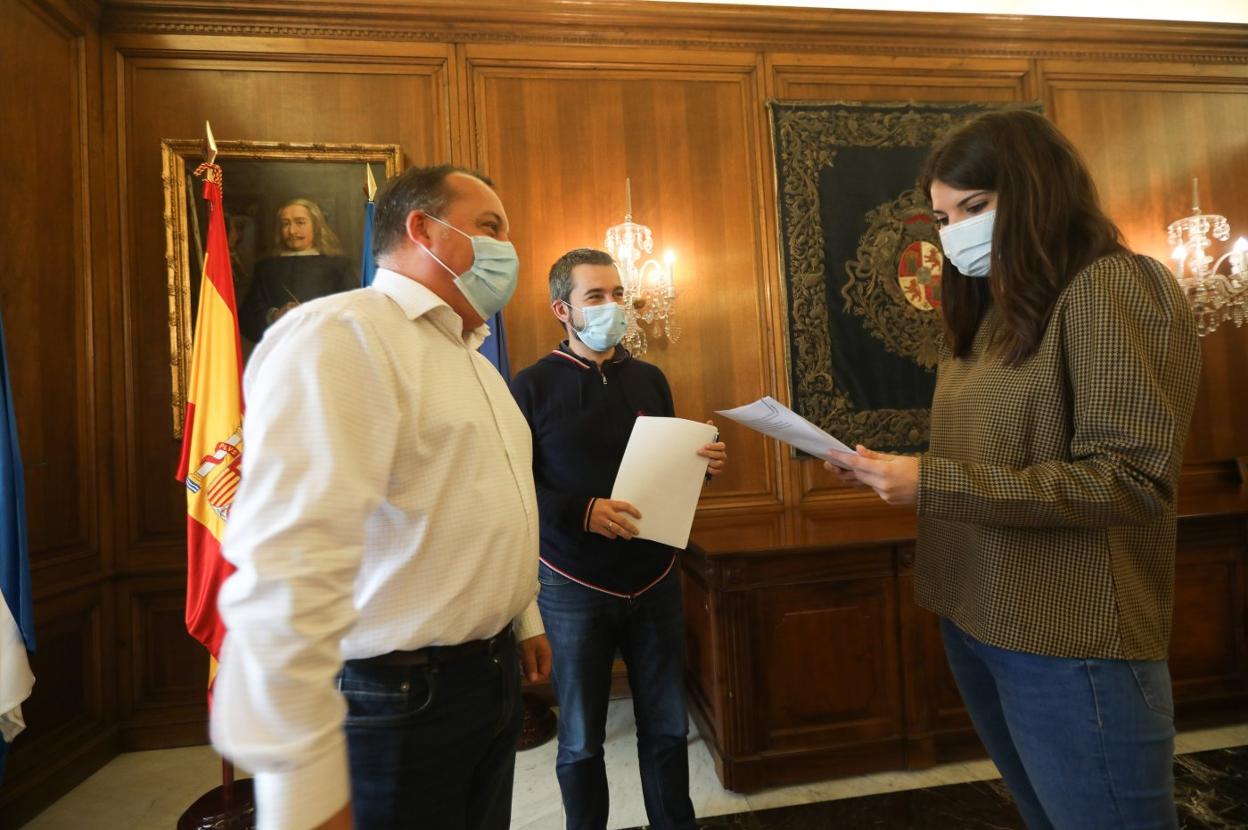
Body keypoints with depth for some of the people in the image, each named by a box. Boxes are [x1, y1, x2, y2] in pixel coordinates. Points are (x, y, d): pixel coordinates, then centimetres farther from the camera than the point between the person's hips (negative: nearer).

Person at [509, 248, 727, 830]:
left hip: (655, 579, 4)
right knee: (580, 739, 15)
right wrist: (582, 512, -24)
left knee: (667, 727, 17)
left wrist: (703, 464, -6)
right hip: (574, 586, -3)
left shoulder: (650, 379, 8)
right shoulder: (533, 385, -6)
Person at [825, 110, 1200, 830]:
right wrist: (898, 472, -5)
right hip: (974, 620, 8)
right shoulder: (991, 310, 12)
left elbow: (1130, 479, -21)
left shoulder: (1116, 288, -13)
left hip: (1070, 642, -7)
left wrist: (931, 483, -25)